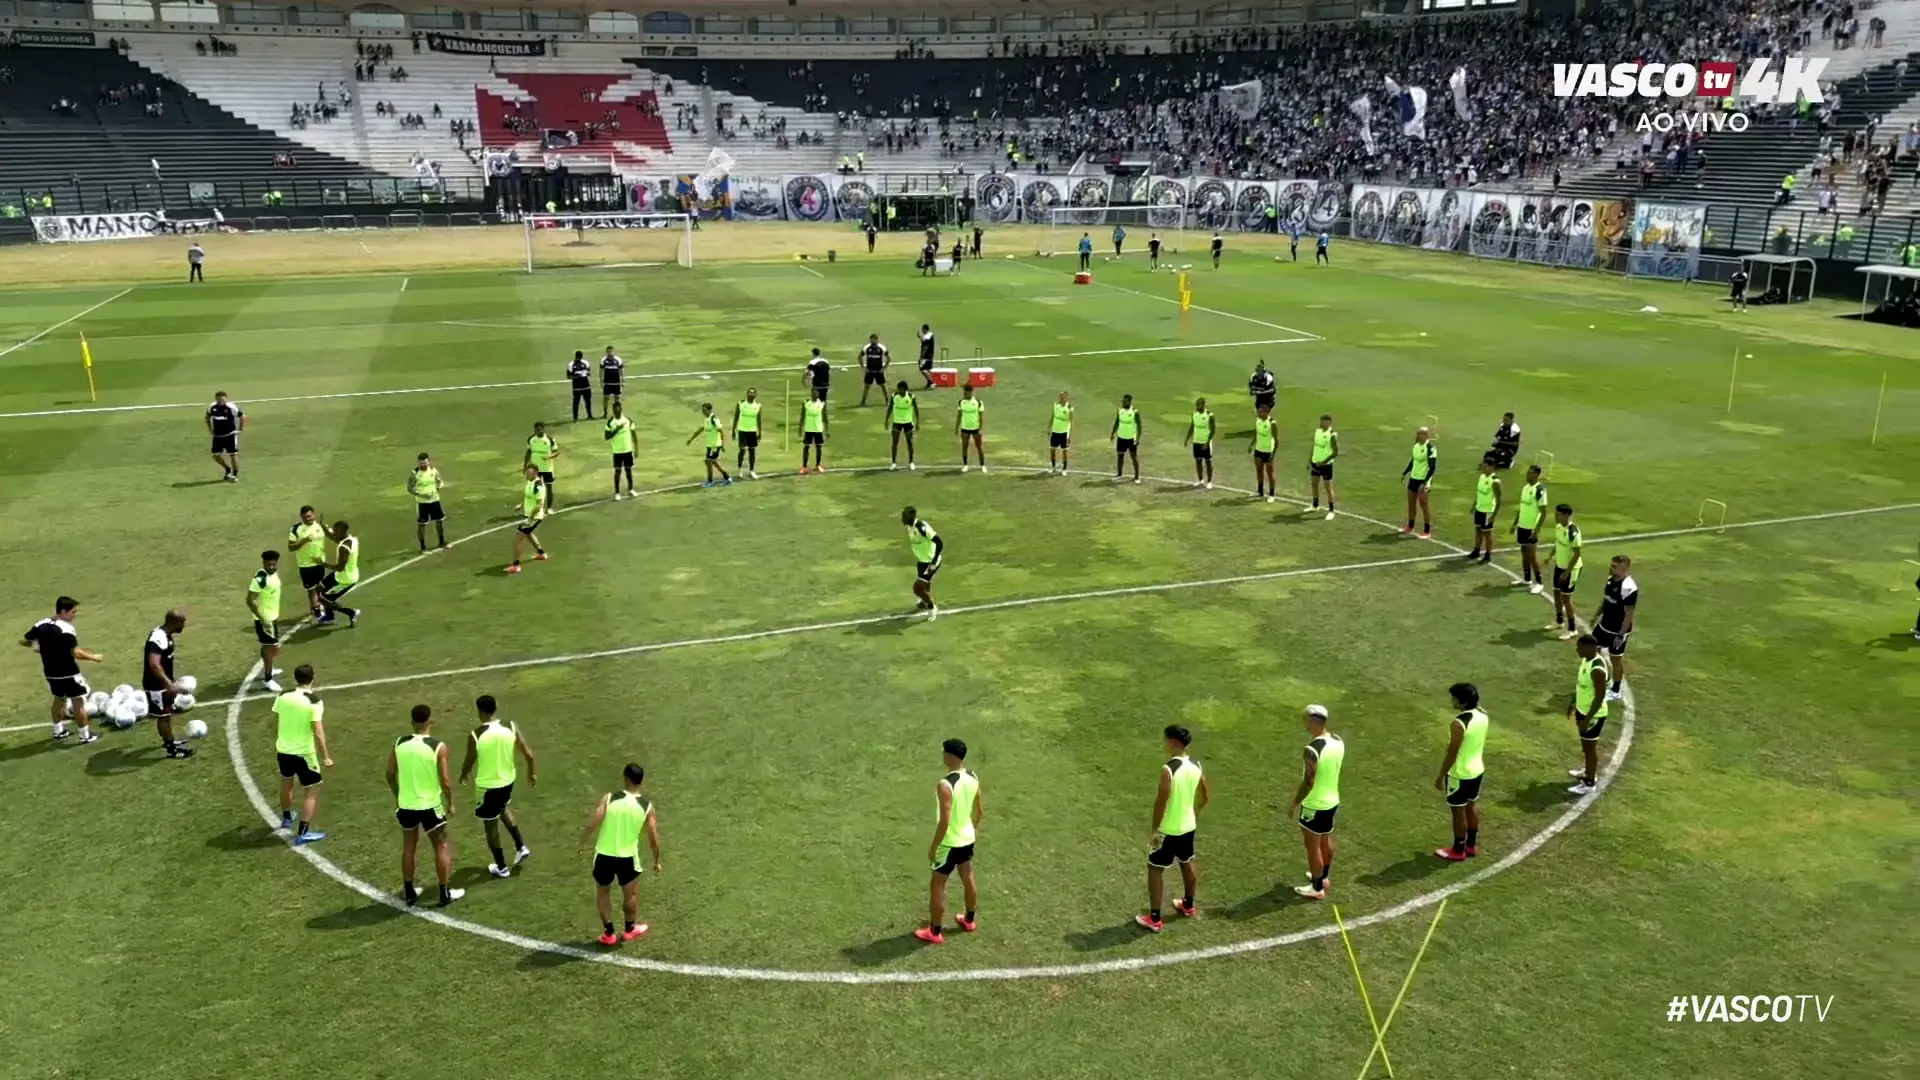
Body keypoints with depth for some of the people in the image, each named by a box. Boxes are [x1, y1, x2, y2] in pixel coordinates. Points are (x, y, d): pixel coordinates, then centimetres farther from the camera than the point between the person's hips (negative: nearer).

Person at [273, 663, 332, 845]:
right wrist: (325, 757, -11)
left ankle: (286, 819, 51)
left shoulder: (283, 696, -3)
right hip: (304, 752, -6)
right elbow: (318, 733, -20)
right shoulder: (314, 702, -19)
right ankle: (303, 833, 5)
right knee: (312, 790, 7)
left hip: (283, 749, 6)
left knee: (286, 783, 30)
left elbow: (275, 722, 9)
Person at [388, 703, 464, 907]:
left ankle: (409, 893, 28)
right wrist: (450, 803, 2)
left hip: (406, 804, 4)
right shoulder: (438, 747, -15)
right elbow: (445, 780, -13)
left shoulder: (399, 744, -4)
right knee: (441, 846, 12)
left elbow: (390, 775, 4)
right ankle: (445, 893, 17)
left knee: (409, 847, 20)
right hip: (430, 805, -4)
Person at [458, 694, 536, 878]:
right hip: (508, 780, 4)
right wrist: (532, 772, 12)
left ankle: (501, 867, 27)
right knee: (503, 809, 34)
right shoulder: (511, 726, -11)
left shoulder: (475, 735, -21)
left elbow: (469, 763, -9)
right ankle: (521, 846, 27)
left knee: (491, 825, 15)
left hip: (487, 785, -4)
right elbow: (528, 754, -7)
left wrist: (463, 775, 14)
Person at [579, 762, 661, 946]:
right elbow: (653, 839, -2)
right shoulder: (647, 806, -6)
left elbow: (592, 824, -17)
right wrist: (656, 860, 13)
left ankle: (609, 934, 28)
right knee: (631, 894, 24)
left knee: (603, 893, 22)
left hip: (604, 855, 0)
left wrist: (581, 843, 1)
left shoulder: (609, 798, -11)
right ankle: (630, 929, 40)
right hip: (627, 857, 0)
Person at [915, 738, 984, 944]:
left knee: (937, 886, 7)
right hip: (968, 839, 8)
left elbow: (944, 822, -27)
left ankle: (934, 932, 16)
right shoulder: (973, 777, -3)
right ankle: (969, 920, 42)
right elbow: (979, 809, 9)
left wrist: (933, 847, -16)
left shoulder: (945, 785, -28)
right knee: (968, 879, 24)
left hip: (950, 843, -8)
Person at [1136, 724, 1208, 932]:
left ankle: (1154, 919, 9)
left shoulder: (1168, 769, -25)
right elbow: (1204, 796, 9)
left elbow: (1161, 802, -23)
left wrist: (1155, 830, -14)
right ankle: (1188, 905, 44)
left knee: (1155, 869, 5)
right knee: (1187, 863, 26)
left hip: (1168, 830, -7)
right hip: (1188, 826, 7)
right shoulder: (1196, 765, -2)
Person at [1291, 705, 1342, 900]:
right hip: (1332, 800, 8)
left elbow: (1308, 783, -24)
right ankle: (1323, 877, 44)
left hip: (1314, 805, -8)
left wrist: (1295, 802, -13)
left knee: (1313, 846, 8)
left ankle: (1317, 888, 20)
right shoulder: (1338, 741, -4)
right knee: (1326, 841, 25)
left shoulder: (1312, 750, -29)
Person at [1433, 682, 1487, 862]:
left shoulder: (1459, 723, -30)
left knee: (1458, 811, 8)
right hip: (1477, 770, 8)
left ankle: (1458, 851, 22)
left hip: (1459, 774, -8)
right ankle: (1471, 846, 36)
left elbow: (1452, 753, -23)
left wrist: (1440, 776, -12)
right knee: (1472, 806, 22)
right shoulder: (1482, 716, -5)